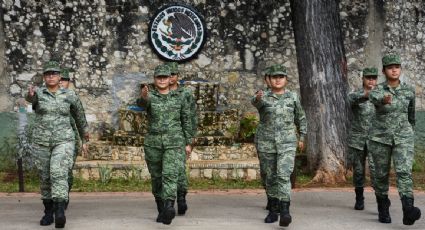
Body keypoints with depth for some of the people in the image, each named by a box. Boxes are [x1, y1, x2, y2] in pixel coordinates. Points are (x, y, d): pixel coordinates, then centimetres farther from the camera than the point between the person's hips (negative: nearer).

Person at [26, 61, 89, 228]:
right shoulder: (37, 93, -1)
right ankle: (48, 211, 30)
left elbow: (79, 112, 21)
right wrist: (30, 94, -51)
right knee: (45, 178, 11)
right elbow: (30, 97, -26)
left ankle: (60, 213, -32)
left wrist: (84, 130, 36)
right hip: (41, 142, 2)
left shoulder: (70, 95, 2)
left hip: (63, 141, -2)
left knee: (59, 173, -22)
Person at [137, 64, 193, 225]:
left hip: (174, 143, -1)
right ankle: (161, 210, 27)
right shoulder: (149, 97, 1)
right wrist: (143, 96, -50)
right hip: (153, 143, 1)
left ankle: (169, 208, -32)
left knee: (170, 175, -18)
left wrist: (188, 143, 10)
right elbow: (141, 103, -25)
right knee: (157, 177, 10)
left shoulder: (178, 98, 6)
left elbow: (186, 121, 13)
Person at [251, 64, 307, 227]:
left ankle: (285, 213, -26)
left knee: (284, 175, -18)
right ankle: (273, 211, 23)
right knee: (271, 176, 9)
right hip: (266, 142, 1)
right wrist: (257, 98, -50)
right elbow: (256, 103, -26)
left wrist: (302, 138, 14)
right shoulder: (263, 97, -1)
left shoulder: (293, 97, 4)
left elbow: (301, 118, 17)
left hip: (287, 142, -1)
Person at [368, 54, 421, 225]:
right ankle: (383, 208, 30)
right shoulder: (377, 90, -8)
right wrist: (384, 100, -58)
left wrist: (410, 131, 29)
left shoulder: (409, 91, 1)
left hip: (403, 138, 1)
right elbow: (374, 98, -34)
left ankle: (408, 212, -30)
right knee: (382, 175, 9)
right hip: (380, 137, 0)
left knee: (404, 172, -18)